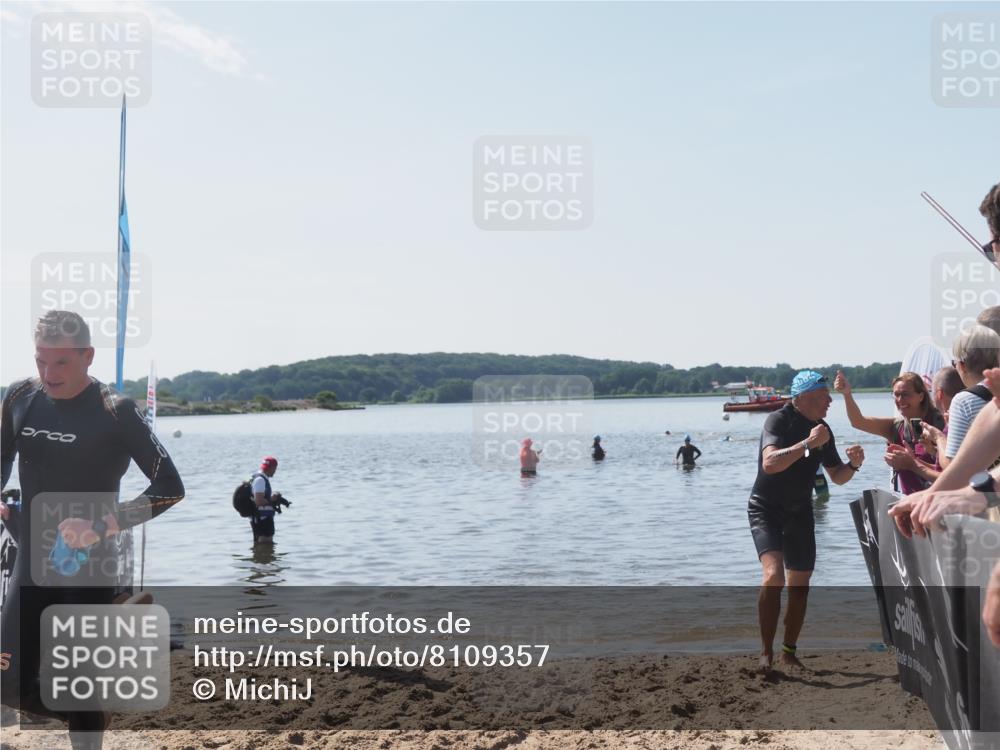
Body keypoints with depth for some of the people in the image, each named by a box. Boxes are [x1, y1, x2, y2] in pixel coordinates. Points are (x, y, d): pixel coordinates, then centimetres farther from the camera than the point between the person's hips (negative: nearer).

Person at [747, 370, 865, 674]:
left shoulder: (822, 430, 3)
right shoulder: (779, 420, -16)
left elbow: (836, 476, 10)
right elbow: (769, 463, -32)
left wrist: (853, 464, -11)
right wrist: (807, 443, -37)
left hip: (800, 513, 7)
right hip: (766, 509, -6)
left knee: (800, 585, 8)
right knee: (773, 575, -24)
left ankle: (789, 651, 23)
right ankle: (766, 652, -15)